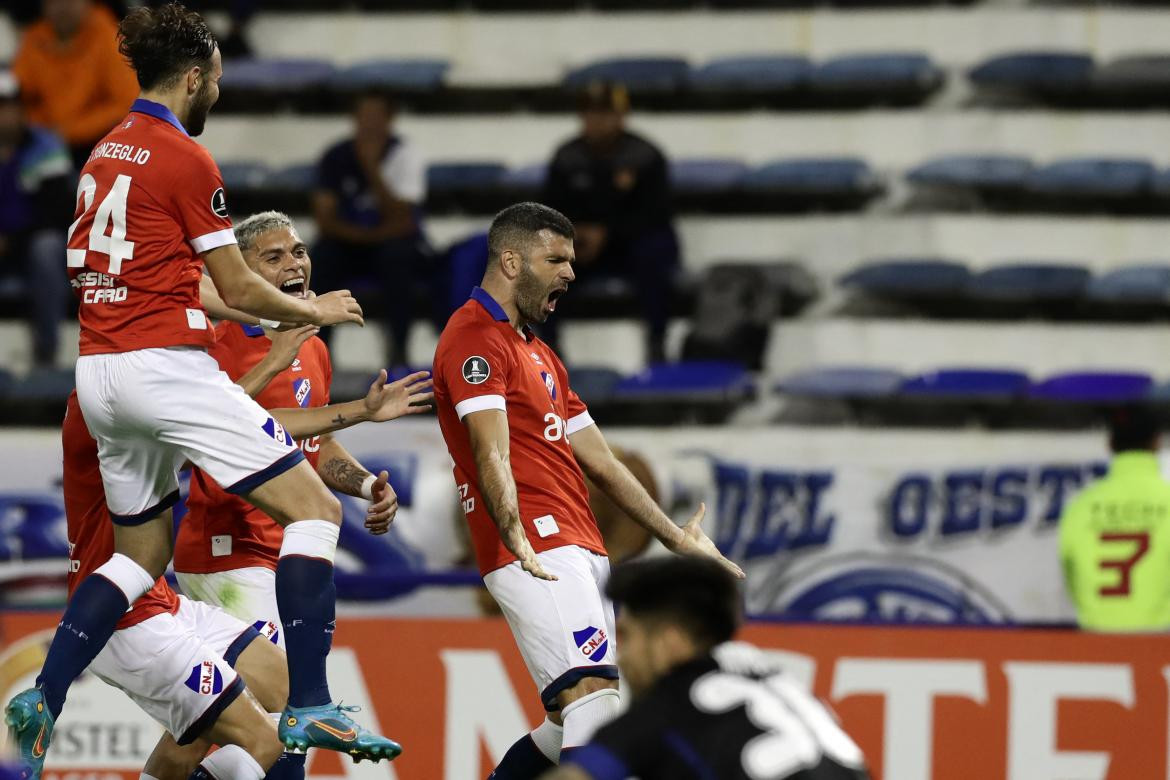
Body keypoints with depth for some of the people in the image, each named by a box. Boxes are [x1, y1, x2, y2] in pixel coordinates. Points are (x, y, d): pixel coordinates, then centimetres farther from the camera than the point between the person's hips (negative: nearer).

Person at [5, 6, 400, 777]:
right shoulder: (185, 158, -9)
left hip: (98, 372, 8)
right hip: (165, 363, -8)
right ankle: (309, 707, -16)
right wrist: (317, 310, 12)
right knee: (315, 510, -5)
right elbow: (240, 290, -6)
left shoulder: (105, 151, 14)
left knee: (142, 550, 21)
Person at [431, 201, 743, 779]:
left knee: (572, 723, 9)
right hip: (538, 553, -10)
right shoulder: (476, 337, -6)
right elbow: (492, 454, -20)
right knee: (593, 696, -23)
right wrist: (516, 536, -34)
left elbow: (599, 462, 29)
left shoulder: (538, 355, 27)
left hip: (579, 553, 10)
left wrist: (677, 539, 27)